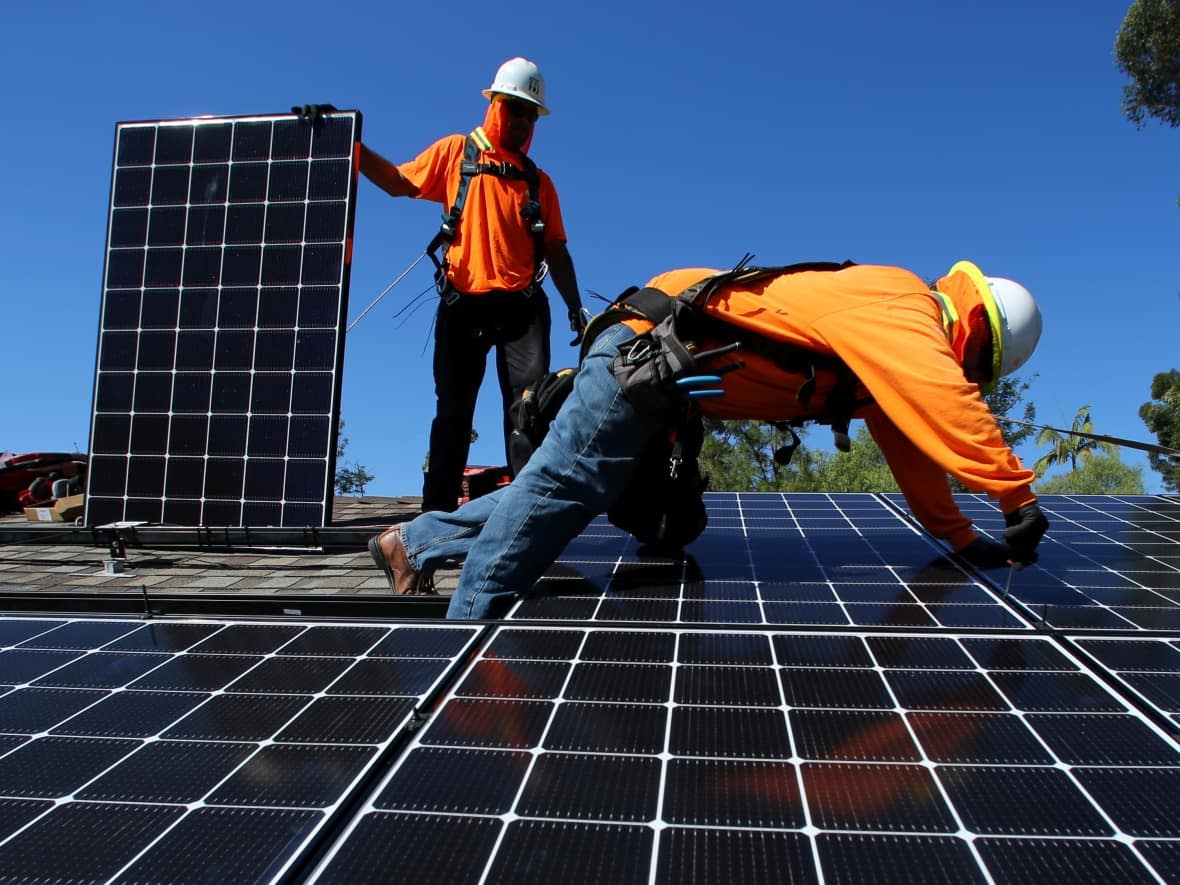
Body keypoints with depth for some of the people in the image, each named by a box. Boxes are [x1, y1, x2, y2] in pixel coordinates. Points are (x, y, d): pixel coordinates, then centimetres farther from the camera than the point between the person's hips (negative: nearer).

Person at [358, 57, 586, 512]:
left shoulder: (539, 182, 17)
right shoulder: (456, 152, 12)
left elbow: (556, 250, 16)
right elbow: (398, 182, 13)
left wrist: (575, 307, 9)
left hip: (521, 304, 1)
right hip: (463, 303, -1)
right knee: (453, 409, 2)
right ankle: (437, 509, 6)